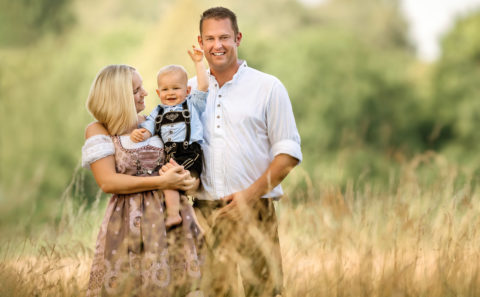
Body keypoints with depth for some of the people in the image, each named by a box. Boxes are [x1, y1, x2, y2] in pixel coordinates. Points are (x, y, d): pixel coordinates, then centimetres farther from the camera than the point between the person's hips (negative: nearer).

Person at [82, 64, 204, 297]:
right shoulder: (98, 131, 0)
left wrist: (185, 178, -8)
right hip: (129, 223, -4)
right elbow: (107, 182, -11)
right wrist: (161, 182, -16)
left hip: (171, 215, 4)